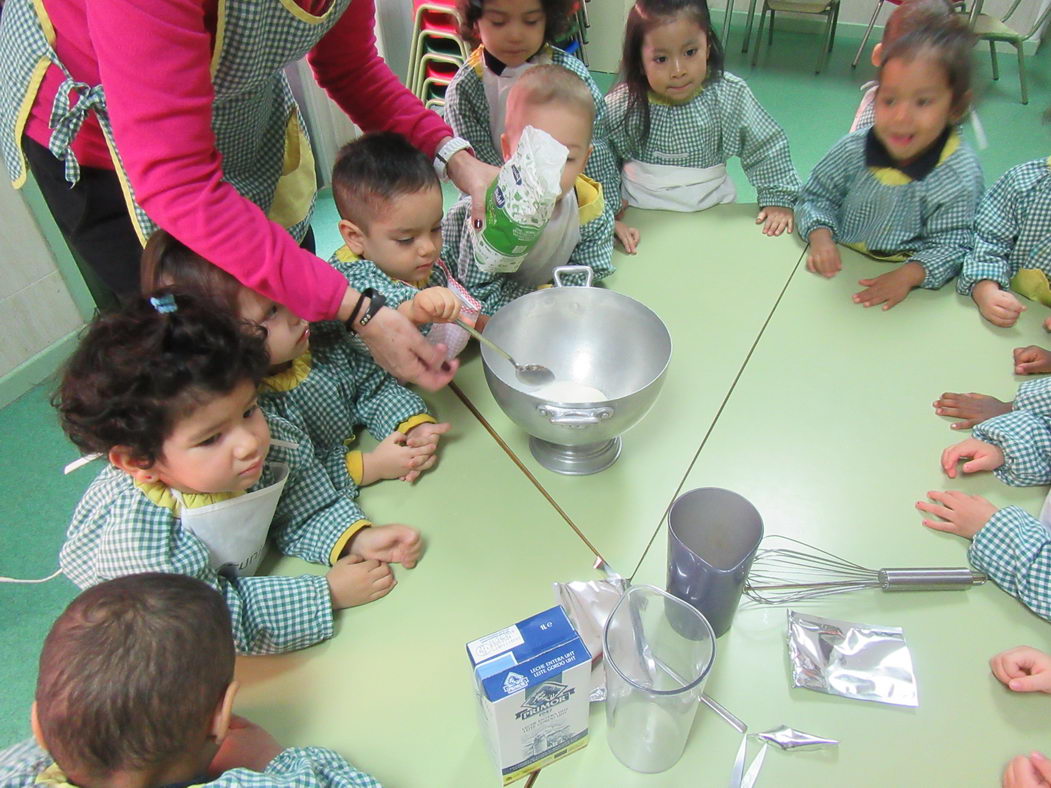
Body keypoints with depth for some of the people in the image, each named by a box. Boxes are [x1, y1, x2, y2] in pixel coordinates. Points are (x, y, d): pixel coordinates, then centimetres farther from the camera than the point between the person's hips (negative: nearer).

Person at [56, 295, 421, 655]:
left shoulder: (278, 444, -24)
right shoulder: (138, 538, -38)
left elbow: (303, 514, -7)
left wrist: (356, 539, -25)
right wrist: (327, 593, -28)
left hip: (236, 581, 4)